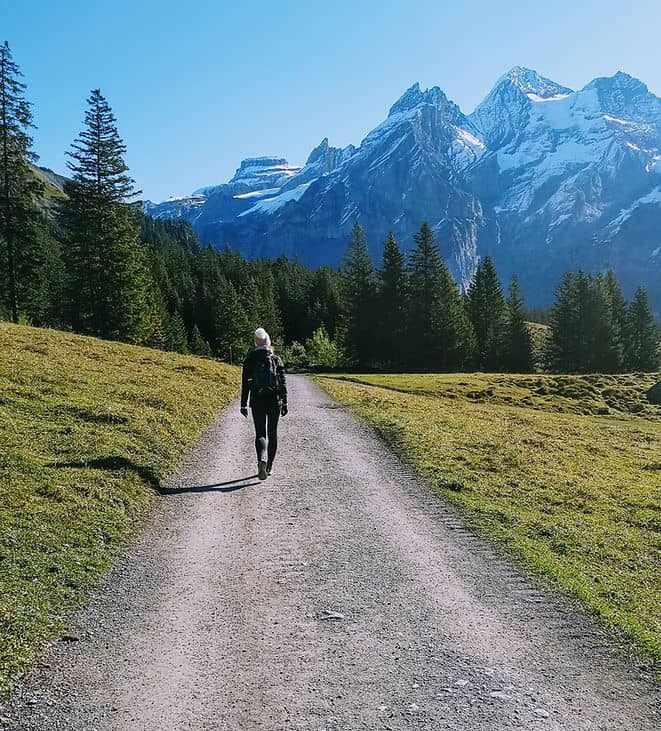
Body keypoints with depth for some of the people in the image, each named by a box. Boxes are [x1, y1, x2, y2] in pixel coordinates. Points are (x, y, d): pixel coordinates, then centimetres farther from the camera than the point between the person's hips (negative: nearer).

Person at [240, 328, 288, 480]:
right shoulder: (276, 359, -2)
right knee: (272, 433, 13)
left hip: (257, 402, 0)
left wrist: (243, 405, 4)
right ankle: (269, 466, 18)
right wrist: (284, 403, 4)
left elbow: (245, 384, -1)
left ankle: (262, 459, -22)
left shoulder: (249, 360, -1)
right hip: (274, 401, 0)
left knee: (260, 434, 5)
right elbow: (283, 383, -2)